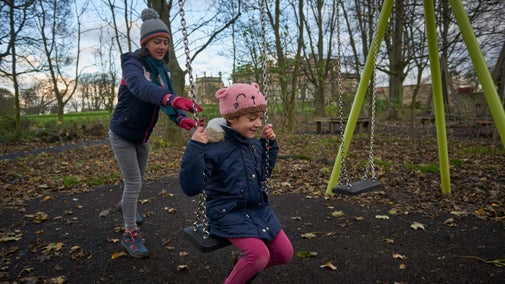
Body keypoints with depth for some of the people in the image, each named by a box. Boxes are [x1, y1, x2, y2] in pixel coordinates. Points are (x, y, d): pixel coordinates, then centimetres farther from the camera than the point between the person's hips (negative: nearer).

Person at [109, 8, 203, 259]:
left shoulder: (161, 70, -1)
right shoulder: (133, 64, -23)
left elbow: (168, 98, -13)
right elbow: (141, 87, -46)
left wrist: (181, 119, -35)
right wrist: (172, 99, -66)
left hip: (142, 137, 7)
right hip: (122, 135, -7)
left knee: (138, 179, 22)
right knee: (134, 182, -5)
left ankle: (126, 205, 52)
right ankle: (130, 234, 12)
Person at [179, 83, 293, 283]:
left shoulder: (254, 144, 3)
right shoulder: (213, 147, -21)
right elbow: (191, 187, -26)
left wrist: (269, 144, 9)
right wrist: (195, 148, -35)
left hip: (259, 209, 7)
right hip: (229, 214, -7)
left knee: (285, 254, 3)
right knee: (259, 255, -25)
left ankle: (245, 267, 30)